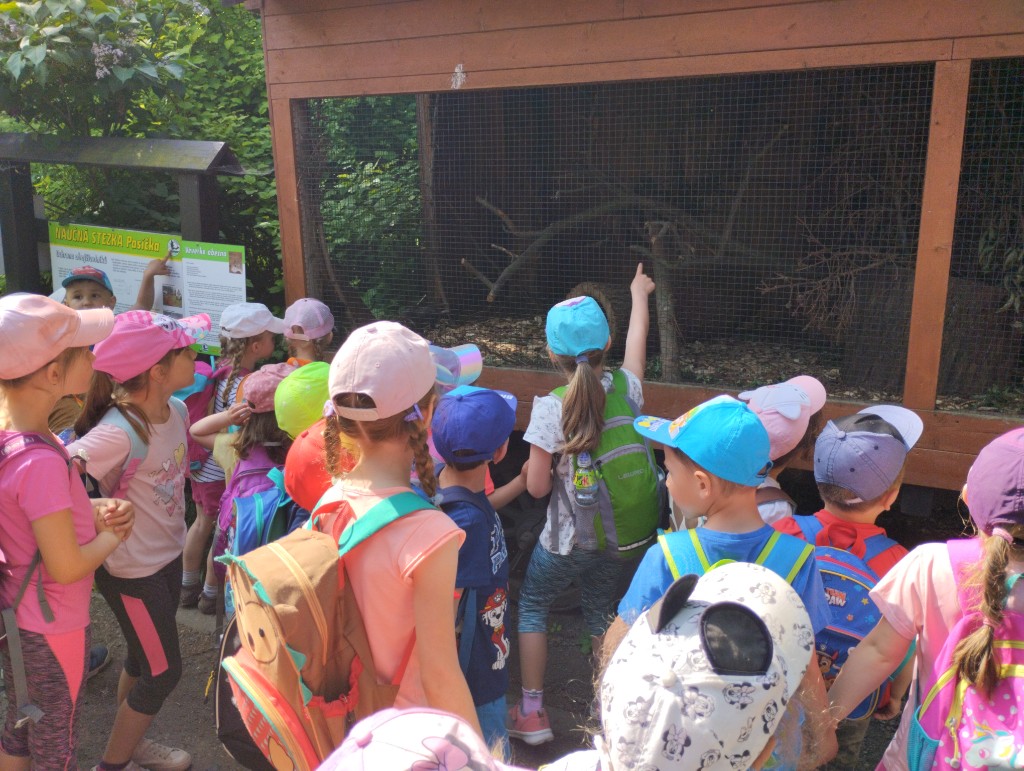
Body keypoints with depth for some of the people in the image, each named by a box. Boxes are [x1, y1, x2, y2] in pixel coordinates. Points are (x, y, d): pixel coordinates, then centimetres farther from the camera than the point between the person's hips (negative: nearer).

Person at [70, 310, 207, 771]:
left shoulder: (176, 410, -6)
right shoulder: (119, 433, -32)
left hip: (168, 554, 8)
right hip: (132, 570, -8)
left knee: (143, 658, 25)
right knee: (163, 672, 7)